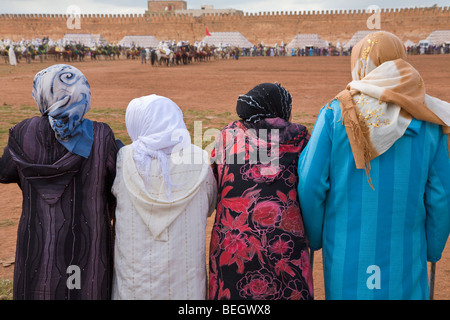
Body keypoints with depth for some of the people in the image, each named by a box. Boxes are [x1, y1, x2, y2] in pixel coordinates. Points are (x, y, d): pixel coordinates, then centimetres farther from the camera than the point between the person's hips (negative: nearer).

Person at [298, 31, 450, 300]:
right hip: (405, 254, 1)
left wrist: (314, 238, 6)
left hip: (347, 253, -1)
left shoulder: (335, 114, -9)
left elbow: (311, 185, -10)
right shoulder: (428, 122, -3)